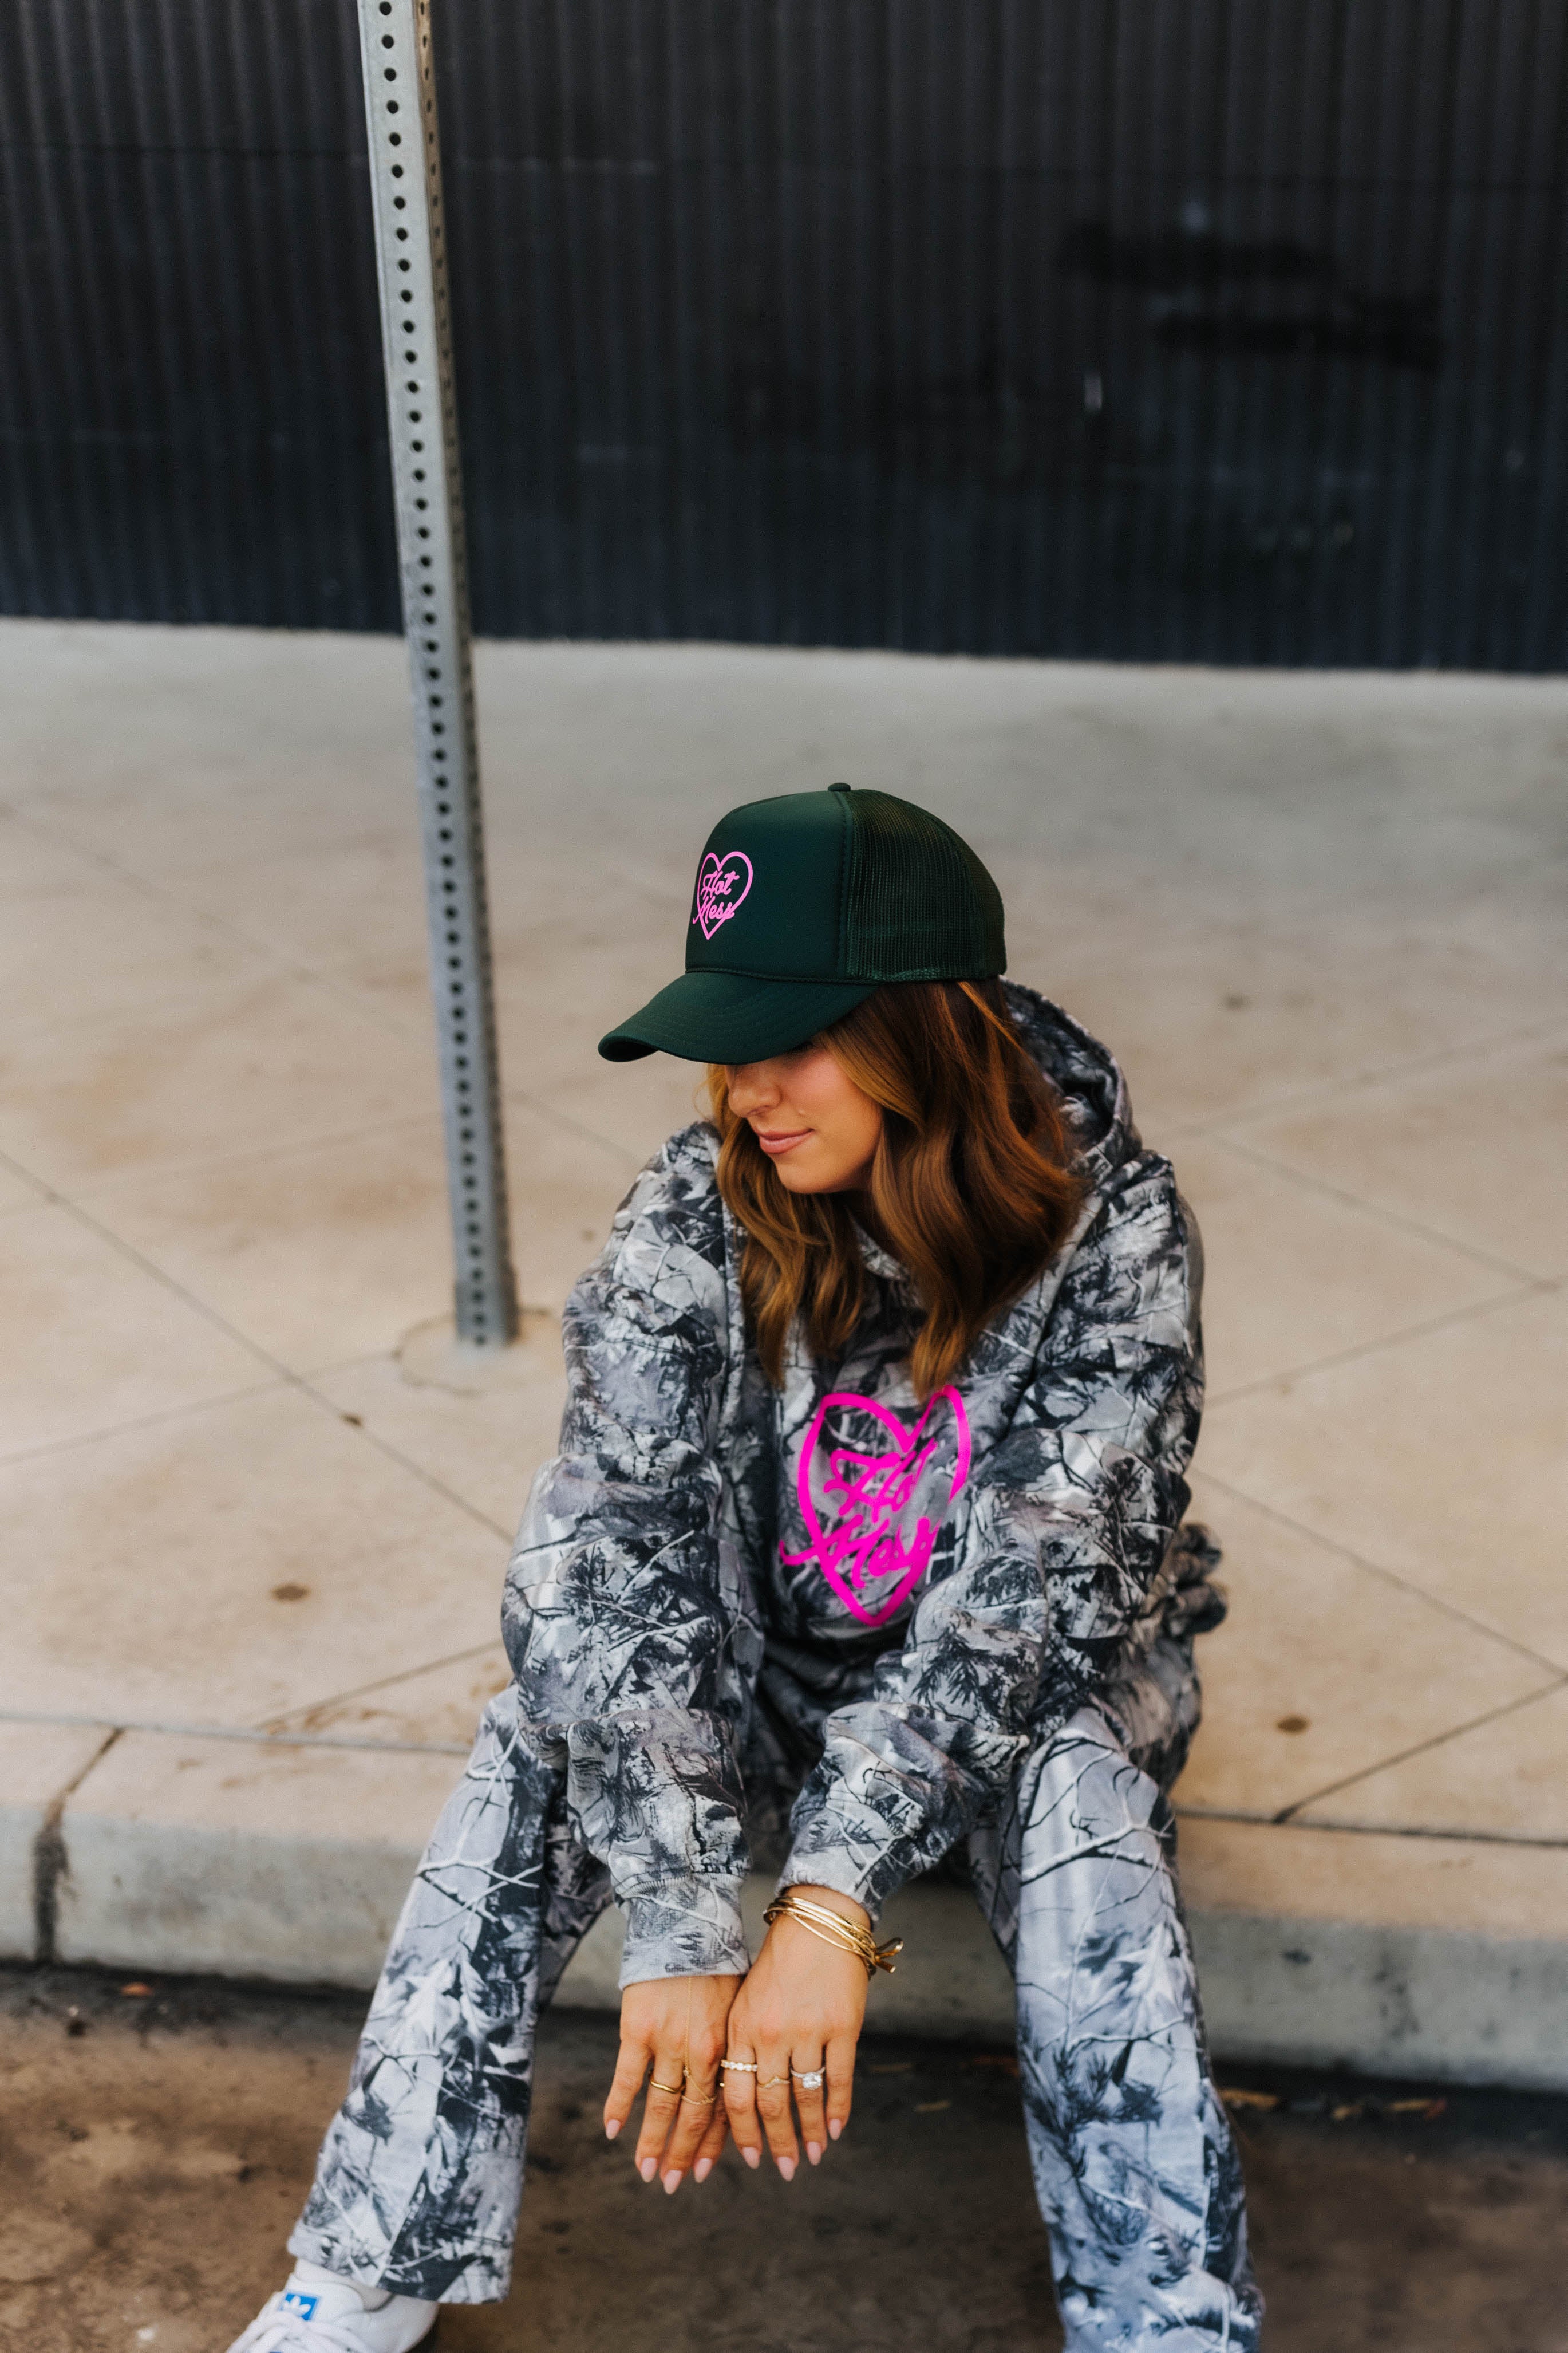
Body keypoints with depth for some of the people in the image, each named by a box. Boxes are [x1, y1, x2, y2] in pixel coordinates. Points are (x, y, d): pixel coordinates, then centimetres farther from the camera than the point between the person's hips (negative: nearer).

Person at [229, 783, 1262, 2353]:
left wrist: (827, 1901, -37)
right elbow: (612, 1558, -26)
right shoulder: (693, 1218, -19)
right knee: (539, 1742, -24)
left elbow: (1033, 1577, -28)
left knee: (1076, 1796, -33)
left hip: (1031, 1677, -1)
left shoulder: (1107, 1225, -23)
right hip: (766, 1671, 2)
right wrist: (682, 1936, -35)